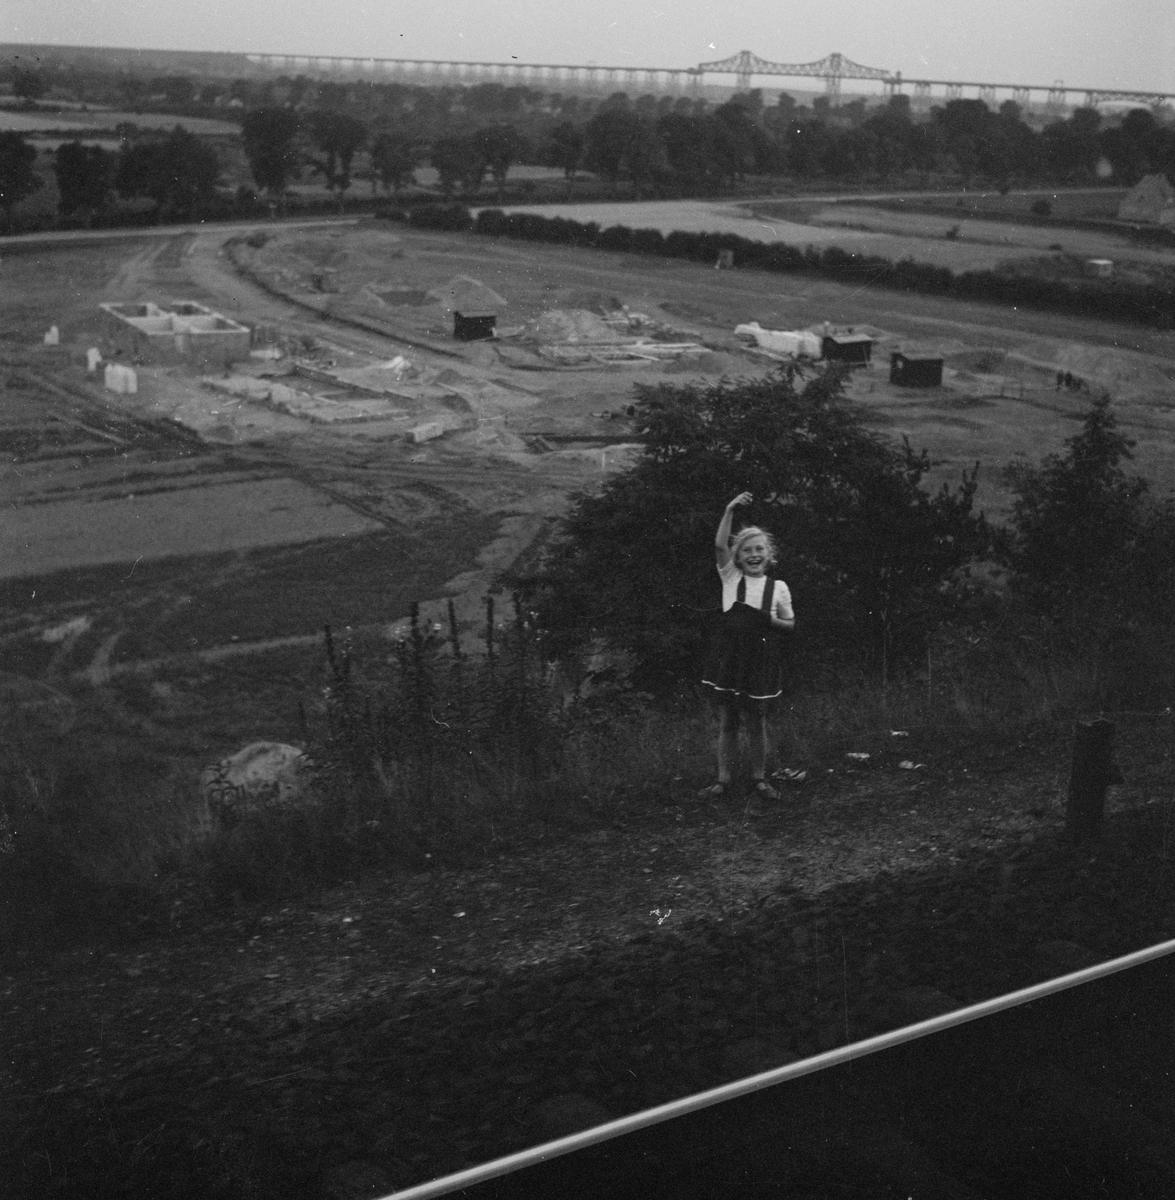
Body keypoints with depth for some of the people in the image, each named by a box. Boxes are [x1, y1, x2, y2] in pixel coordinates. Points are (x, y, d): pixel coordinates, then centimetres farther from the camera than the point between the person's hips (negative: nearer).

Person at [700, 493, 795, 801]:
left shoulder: (778, 587, 4)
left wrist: (771, 620, -10)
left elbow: (790, 622, 11)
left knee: (756, 722, 5)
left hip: (760, 656, 0)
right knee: (726, 722, 5)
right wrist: (730, 510, -17)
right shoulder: (731, 578, 3)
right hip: (728, 654, 0)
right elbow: (720, 545, -10)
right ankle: (723, 778, 14)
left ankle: (759, 778, 19)